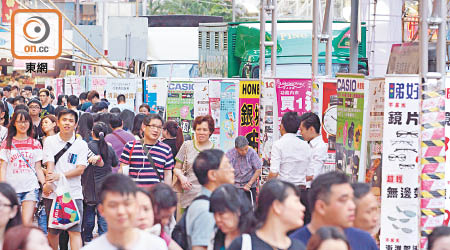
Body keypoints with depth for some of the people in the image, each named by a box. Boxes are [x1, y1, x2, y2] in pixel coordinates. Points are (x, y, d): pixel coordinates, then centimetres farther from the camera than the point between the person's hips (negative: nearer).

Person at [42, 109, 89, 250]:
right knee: (53, 231, 7)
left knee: (75, 231, -9)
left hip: (74, 193, -1)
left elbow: (80, 169, -4)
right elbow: (49, 164, -5)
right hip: (53, 193, 1)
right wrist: (48, 182, -23)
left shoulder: (81, 144, 5)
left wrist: (60, 176, -19)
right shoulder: (50, 141, 6)